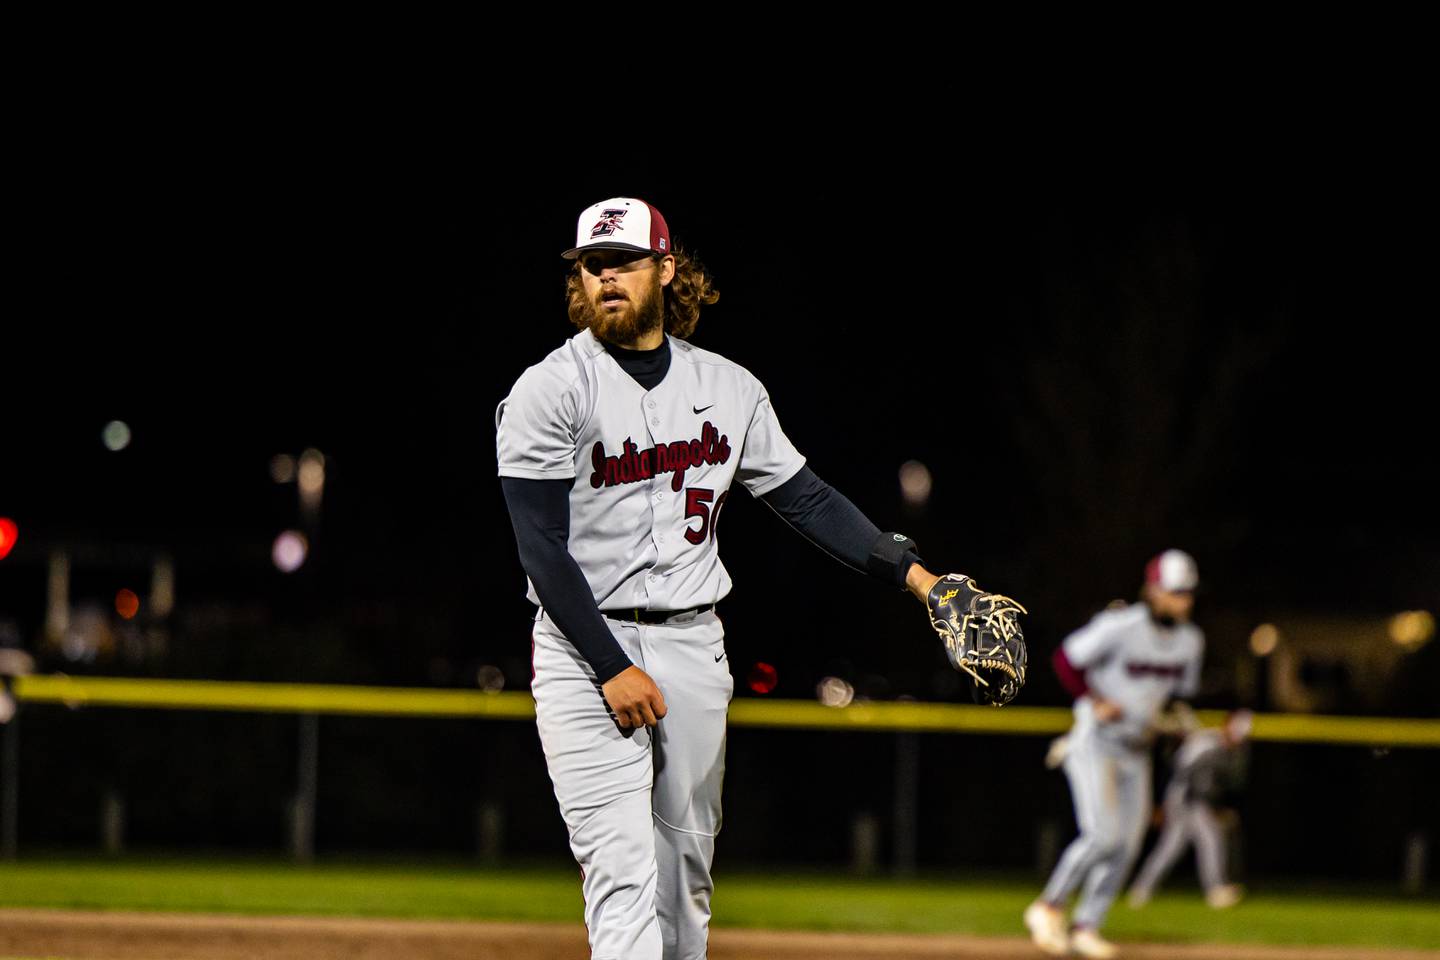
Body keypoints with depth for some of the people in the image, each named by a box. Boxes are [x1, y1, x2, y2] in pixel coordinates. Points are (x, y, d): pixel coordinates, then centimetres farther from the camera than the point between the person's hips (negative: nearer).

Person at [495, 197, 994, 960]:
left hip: (694, 646, 5)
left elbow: (805, 498, 10)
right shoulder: (551, 392, -7)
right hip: (585, 649, -5)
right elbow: (543, 550, -12)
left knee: (686, 869, 11)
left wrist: (915, 575, -2)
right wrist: (613, 669, -19)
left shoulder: (728, 389, 8)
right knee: (623, 872, -15)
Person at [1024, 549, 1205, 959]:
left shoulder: (1190, 640, 2)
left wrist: (1160, 716, -1)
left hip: (1136, 750, 7)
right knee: (1102, 835, -18)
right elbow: (1066, 658, -11)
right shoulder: (1120, 628, -19)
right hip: (1095, 741, -7)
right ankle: (1048, 907, -2)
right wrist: (1096, 702, -17)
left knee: (1127, 844, 2)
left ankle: (1086, 927, 10)